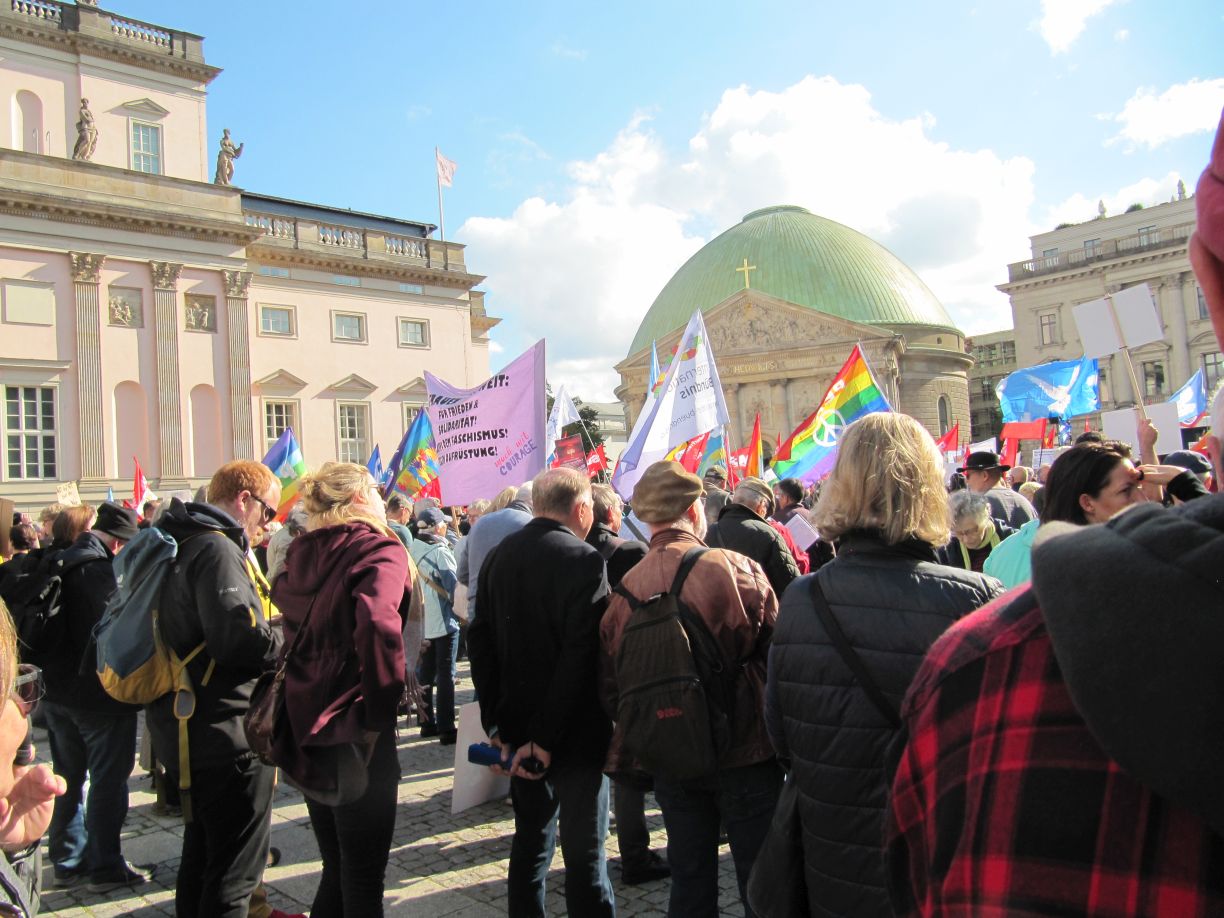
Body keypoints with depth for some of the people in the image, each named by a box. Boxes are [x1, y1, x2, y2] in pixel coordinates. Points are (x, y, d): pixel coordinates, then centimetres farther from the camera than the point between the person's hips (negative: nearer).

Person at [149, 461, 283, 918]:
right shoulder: (217, 550, -19)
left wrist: (271, 629, 8)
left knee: (204, 847, 24)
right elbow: (240, 640, -29)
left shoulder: (181, 544, 12)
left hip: (187, 725, 10)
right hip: (225, 732, -10)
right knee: (235, 865, 1)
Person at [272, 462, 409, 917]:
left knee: (336, 871, 20)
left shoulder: (301, 553, 9)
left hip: (305, 726, 7)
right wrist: (378, 717, -20)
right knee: (363, 881, 4)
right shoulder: (380, 550, -11)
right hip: (353, 733, -7)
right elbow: (378, 627, -27)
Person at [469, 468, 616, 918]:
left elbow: (480, 640, 3)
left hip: (519, 730, 6)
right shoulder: (585, 561, -16)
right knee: (585, 851, 4)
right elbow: (579, 656, -22)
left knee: (530, 839, 19)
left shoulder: (499, 556, 3)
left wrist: (496, 725, 3)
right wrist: (547, 738, -17)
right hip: (574, 731, -6)